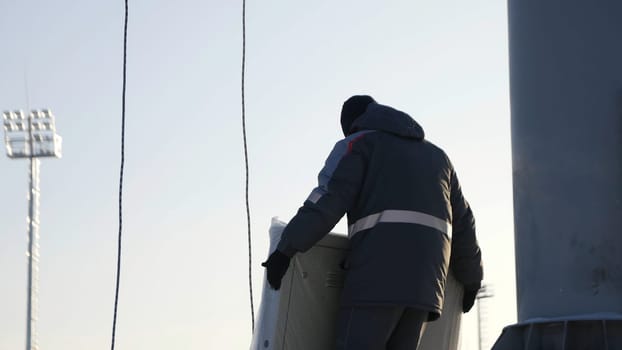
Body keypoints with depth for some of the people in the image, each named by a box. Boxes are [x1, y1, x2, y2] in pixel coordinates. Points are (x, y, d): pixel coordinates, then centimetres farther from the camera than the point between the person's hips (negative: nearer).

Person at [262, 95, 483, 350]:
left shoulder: (359, 145, 12)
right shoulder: (435, 156, 30)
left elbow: (328, 199, -6)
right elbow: (463, 224, 28)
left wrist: (286, 250, -10)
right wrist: (471, 278, 40)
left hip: (377, 274, -6)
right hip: (423, 283, 6)